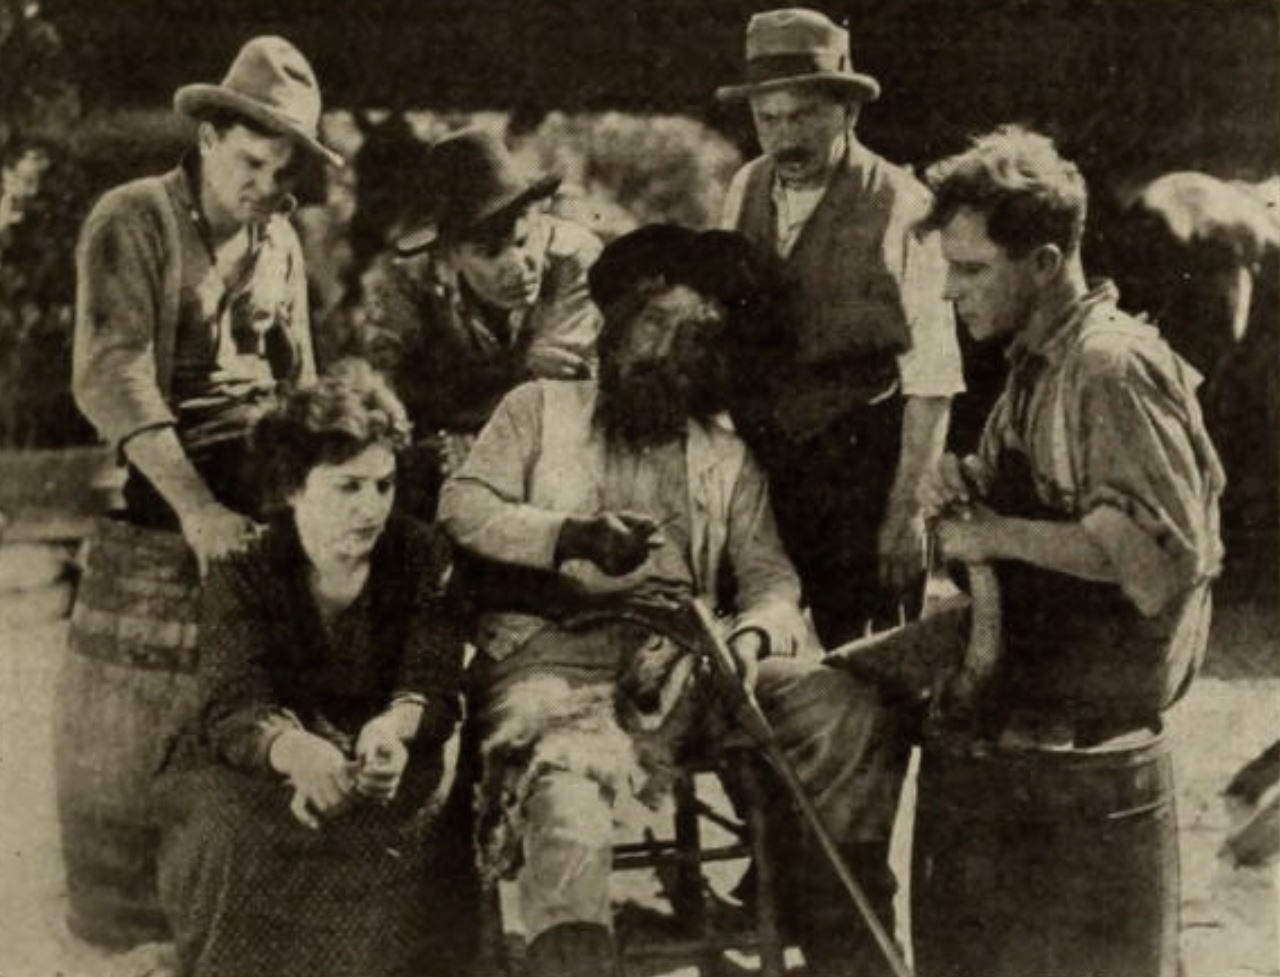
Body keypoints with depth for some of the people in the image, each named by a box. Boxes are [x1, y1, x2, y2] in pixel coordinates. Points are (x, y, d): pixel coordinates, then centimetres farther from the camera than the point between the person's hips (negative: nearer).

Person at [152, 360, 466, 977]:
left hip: (378, 765, 1)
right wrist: (293, 749, -47)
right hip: (248, 767, -1)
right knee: (231, 830, -32)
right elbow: (233, 704, -21)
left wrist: (395, 725, -36)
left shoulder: (422, 558, -1)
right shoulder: (243, 571, -7)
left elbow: (434, 685, -9)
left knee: (391, 835, -32)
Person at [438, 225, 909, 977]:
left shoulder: (728, 455, 27)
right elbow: (464, 505, 5)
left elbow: (771, 578, 13)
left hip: (686, 658, 3)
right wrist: (573, 534, -15)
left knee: (846, 715, -22)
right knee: (568, 774, -38)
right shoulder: (541, 408, 21)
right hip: (558, 649, -3)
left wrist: (750, 638, -13)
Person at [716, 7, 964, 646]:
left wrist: (904, 508, -14)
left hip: (860, 470, -4)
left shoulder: (899, 208, -10)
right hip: (752, 463, 4)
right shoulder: (745, 190, 5)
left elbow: (931, 378, -11)